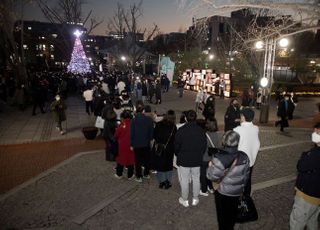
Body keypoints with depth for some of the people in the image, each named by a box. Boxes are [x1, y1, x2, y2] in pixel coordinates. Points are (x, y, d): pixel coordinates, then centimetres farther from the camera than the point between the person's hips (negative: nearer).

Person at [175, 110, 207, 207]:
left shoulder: (181, 130, -16)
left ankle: (185, 200, 23)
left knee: (184, 180, 10)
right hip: (197, 160, 3)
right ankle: (195, 199, 29)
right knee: (196, 179, 16)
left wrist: (178, 155, 10)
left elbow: (176, 146, -8)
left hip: (184, 160, -3)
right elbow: (204, 146, 2)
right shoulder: (201, 130, -7)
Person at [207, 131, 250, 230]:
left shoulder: (219, 158, -28)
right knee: (232, 212, 26)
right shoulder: (244, 157, -12)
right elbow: (246, 175, 1)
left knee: (223, 214, 18)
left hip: (222, 192, -4)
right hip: (237, 192, 5)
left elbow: (212, 176, -21)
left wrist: (210, 166, -2)